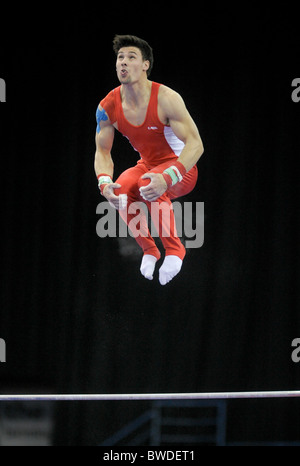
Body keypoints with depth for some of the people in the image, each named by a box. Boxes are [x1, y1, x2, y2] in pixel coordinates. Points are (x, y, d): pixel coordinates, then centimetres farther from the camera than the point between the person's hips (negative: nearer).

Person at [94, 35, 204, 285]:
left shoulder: (165, 99, -26)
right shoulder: (108, 107, -11)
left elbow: (195, 144, -28)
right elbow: (103, 151, -1)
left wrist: (167, 178, -42)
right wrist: (104, 183, -24)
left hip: (182, 169, -5)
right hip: (147, 166, 5)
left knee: (150, 186, -35)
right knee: (120, 191, -27)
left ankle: (174, 249, -16)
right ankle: (148, 249, -4)